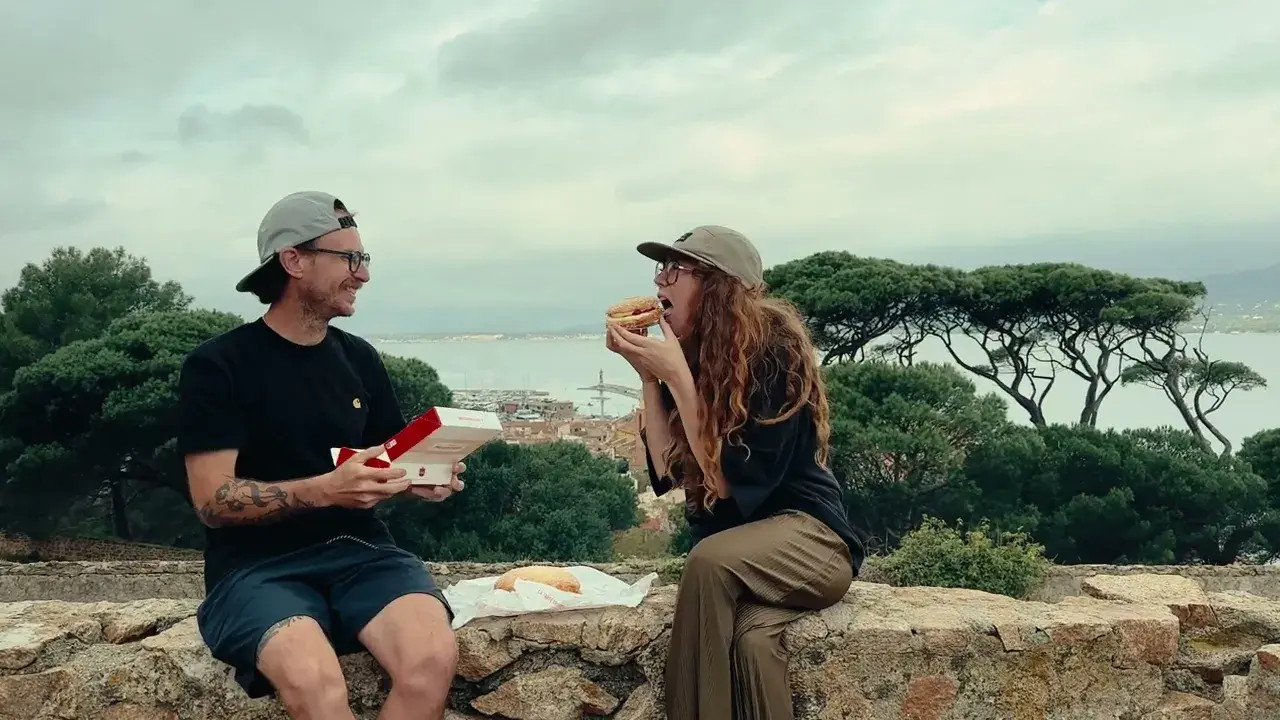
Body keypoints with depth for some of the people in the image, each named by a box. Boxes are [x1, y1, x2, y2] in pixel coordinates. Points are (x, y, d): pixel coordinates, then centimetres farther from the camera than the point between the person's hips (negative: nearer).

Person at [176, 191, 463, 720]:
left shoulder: (359, 358, 12)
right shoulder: (218, 365, -3)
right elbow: (214, 502, -10)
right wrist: (325, 489, -23)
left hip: (359, 550, 4)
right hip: (258, 565, -4)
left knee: (433, 657, -29)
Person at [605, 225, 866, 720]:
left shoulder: (774, 350, -15)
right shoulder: (692, 354, 2)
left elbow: (734, 484, -19)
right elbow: (669, 472, -2)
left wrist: (677, 377, -22)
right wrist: (647, 374, -9)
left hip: (811, 538, -4)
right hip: (739, 549, 4)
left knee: (712, 561, -35)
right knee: (751, 635, -31)